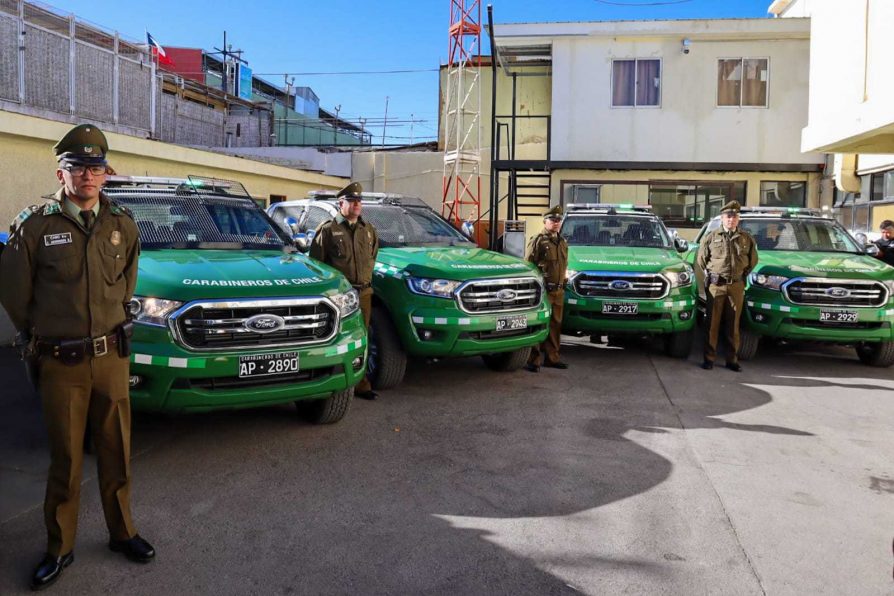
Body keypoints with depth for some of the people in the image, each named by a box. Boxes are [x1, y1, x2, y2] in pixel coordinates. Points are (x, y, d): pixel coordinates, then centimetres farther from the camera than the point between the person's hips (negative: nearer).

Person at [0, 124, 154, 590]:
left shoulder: (122, 224, 2)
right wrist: (39, 333, 10)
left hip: (112, 356, 3)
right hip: (60, 363, -3)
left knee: (116, 452, 13)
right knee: (65, 459, 8)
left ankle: (121, 532, 30)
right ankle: (59, 549, 25)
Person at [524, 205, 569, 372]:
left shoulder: (562, 242, 18)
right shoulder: (538, 241, -5)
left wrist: (562, 284, 18)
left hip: (558, 291, 7)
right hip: (543, 290, -7)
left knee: (555, 325, 12)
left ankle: (551, 357, 22)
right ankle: (532, 360, -5)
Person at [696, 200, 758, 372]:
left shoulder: (746, 238, 8)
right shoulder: (711, 237, 3)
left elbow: (753, 260, 18)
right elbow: (701, 259, 10)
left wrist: (743, 274, 13)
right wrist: (710, 274, 7)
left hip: (737, 286, 2)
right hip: (715, 285, -2)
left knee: (733, 324, 6)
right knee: (712, 323, -1)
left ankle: (732, 359, 13)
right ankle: (709, 358, 5)